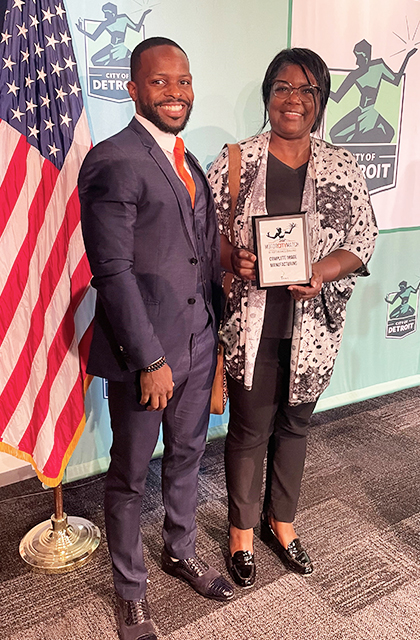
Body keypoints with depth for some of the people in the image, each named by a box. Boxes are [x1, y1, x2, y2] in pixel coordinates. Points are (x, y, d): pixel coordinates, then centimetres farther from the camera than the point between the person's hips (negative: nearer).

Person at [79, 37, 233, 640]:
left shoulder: (187, 162, 12)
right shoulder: (113, 162, -14)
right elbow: (113, 272, -19)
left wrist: (218, 329, 12)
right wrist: (150, 358, -18)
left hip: (198, 343, 8)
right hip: (143, 352, -7)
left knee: (187, 455, 22)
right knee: (130, 475, 11)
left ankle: (181, 551, 47)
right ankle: (130, 589, 34)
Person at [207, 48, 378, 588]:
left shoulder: (342, 168, 3)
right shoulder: (235, 161, -2)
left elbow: (363, 239, 3)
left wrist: (324, 270, -16)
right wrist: (232, 258, -20)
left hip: (313, 325, 3)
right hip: (251, 324, -2)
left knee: (294, 424, 17)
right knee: (249, 430, 9)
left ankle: (280, 519, 41)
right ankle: (242, 528, 34)